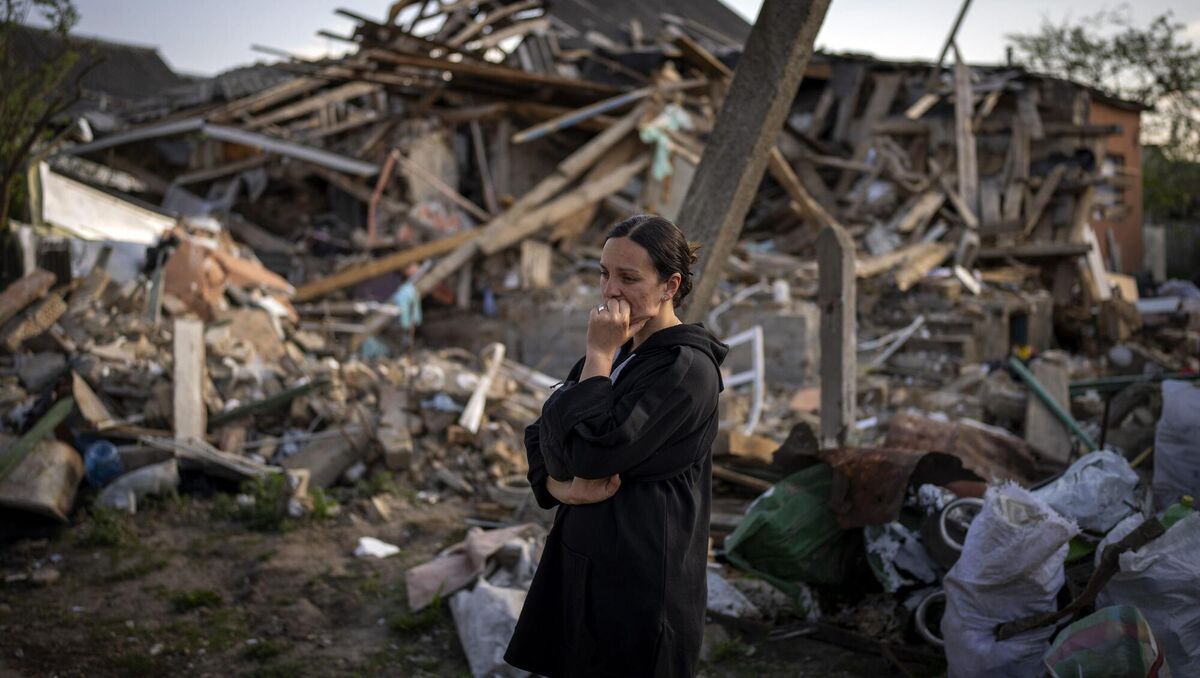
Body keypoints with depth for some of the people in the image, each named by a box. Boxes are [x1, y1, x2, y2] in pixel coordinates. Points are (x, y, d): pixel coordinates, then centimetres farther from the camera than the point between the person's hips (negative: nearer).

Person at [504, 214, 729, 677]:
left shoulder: (687, 366, -16)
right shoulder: (618, 350, 11)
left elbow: (594, 451, -23)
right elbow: (541, 435, 8)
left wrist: (600, 355, -16)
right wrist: (561, 486, -11)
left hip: (641, 575, -8)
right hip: (581, 560, 8)